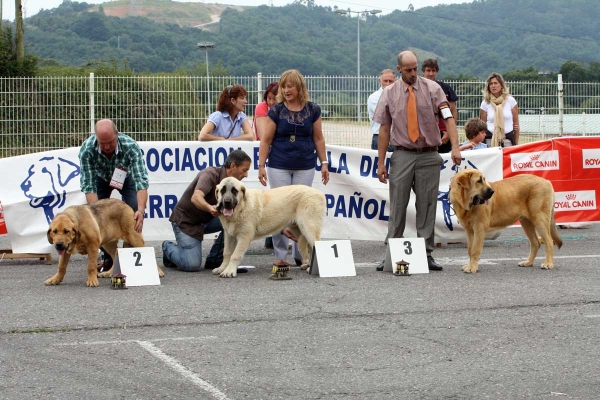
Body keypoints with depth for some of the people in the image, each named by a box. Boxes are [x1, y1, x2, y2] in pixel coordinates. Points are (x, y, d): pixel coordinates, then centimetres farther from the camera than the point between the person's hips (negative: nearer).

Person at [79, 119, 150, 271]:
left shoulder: (131, 147, -39)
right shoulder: (87, 150, -37)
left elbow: (141, 180, -43)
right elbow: (88, 185, -34)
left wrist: (141, 210, -57)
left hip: (126, 177, -1)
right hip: (100, 178, 1)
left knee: (134, 212, -19)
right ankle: (108, 257, 4)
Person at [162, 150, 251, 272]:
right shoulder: (211, 174, -24)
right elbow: (196, 198, -41)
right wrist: (210, 208, -60)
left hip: (206, 220, 7)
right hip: (186, 220, -7)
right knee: (192, 265, -20)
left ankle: (214, 261, -4)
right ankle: (169, 248, 13)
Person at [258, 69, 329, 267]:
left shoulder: (313, 110, 4)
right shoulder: (276, 111, 0)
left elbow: (318, 139, 8)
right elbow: (266, 140, 1)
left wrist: (324, 163, 5)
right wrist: (261, 165, -3)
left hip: (304, 168, 1)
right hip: (279, 167, -1)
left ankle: (301, 255, 12)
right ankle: (280, 255, 6)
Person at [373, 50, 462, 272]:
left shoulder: (432, 89, -1)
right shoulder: (389, 93, 4)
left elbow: (448, 118, -9)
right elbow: (384, 128, 5)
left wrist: (455, 147, -23)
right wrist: (381, 162, 2)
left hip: (428, 156, 0)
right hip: (402, 155, 0)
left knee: (427, 206, 3)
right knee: (397, 206, 0)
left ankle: (426, 254, 9)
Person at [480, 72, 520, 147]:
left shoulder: (510, 100, 4)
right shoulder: (485, 103, 4)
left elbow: (516, 123, 7)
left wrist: (516, 144, 7)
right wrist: (481, 144, 3)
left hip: (508, 140, 0)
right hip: (490, 140, 0)